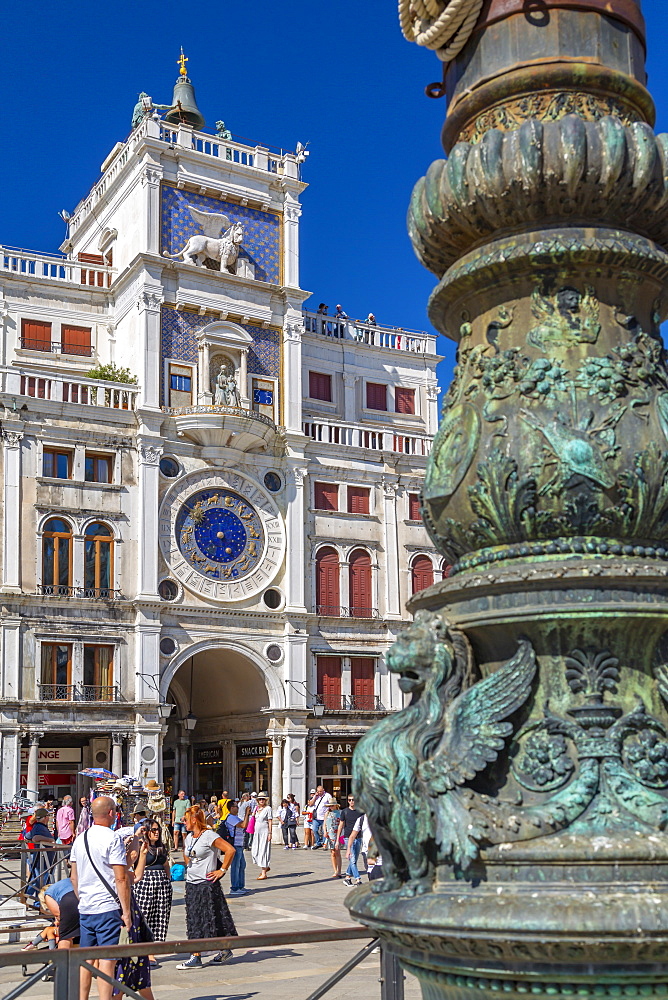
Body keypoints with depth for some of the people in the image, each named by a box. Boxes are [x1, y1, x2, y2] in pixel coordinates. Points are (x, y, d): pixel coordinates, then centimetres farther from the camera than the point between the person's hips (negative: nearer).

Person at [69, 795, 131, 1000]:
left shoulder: (80, 839, 9)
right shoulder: (112, 839, -12)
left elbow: (74, 877, 16)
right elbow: (121, 879, -16)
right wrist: (126, 912, -11)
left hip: (85, 909, 7)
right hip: (108, 908, -7)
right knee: (107, 960, -3)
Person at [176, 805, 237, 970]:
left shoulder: (209, 836, -14)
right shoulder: (189, 837, 11)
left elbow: (230, 850, -21)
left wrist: (222, 870, -17)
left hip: (207, 884, -8)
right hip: (191, 884, 8)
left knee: (210, 919, -3)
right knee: (194, 921, 7)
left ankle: (226, 950, 11)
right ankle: (196, 957, 10)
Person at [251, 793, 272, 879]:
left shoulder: (268, 808, -5)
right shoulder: (257, 809, 13)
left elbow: (269, 821, -8)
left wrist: (270, 833, -13)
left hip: (264, 832, -7)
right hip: (257, 832, 7)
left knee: (263, 851, -6)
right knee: (255, 851, 4)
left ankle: (264, 873, -2)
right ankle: (265, 867, 24)